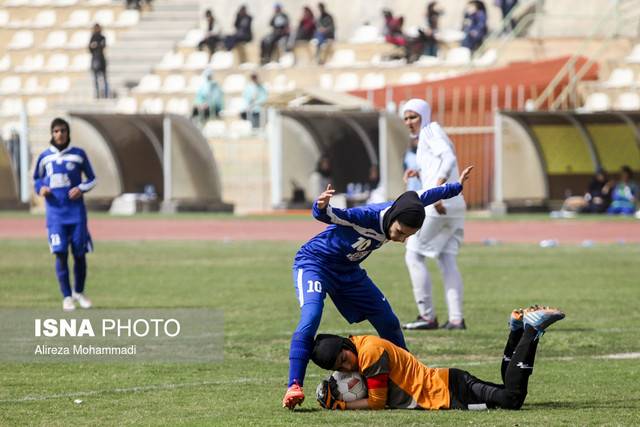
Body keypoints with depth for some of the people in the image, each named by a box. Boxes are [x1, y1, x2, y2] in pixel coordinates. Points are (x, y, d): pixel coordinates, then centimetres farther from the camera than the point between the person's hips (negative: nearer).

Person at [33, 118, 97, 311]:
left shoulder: (78, 154, 2)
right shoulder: (44, 157, 6)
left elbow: (92, 179, 10)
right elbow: (37, 178, 18)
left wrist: (81, 188, -9)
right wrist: (41, 188, -4)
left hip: (76, 211, 0)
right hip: (55, 212, 0)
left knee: (79, 253, 2)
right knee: (60, 254, -8)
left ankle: (79, 292, 21)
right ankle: (67, 297, 0)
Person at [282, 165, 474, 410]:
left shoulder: (402, 211, -13)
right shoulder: (366, 216, -35)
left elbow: (425, 197, 8)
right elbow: (326, 215, -45)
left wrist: (456, 187, 24)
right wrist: (321, 207, -69)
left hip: (348, 270, 8)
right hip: (315, 263, -7)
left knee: (388, 322, 9)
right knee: (310, 318, -30)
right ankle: (294, 387, -34)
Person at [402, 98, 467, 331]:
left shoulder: (430, 131, -4)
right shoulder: (435, 135, 24)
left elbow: (449, 158, -22)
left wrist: (437, 189, -34)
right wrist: (419, 174, 15)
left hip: (437, 207, -10)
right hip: (456, 205, 10)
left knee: (413, 255, -1)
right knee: (447, 261, 7)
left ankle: (427, 316, -3)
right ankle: (456, 318, -1)